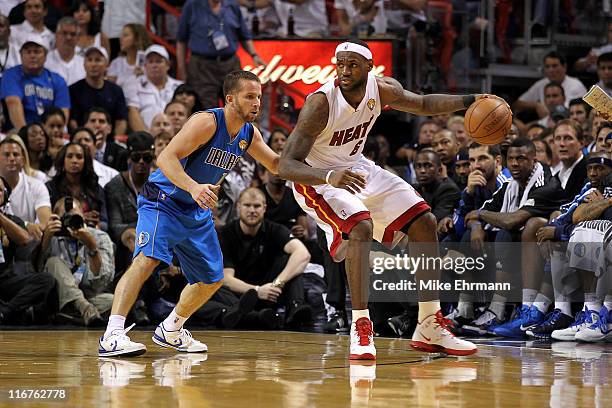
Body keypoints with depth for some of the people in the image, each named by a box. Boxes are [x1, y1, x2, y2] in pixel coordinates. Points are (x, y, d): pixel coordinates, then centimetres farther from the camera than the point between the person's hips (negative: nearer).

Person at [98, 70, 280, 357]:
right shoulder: (207, 122, -23)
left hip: (197, 211, 9)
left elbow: (276, 165, 19)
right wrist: (193, 187, -46)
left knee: (212, 279, 15)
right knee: (147, 258, -29)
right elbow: (165, 157, -32)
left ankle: (170, 331, 36)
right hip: (162, 201, -9)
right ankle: (112, 336, -37)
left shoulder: (249, 134, 1)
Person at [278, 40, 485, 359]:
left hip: (357, 169, 7)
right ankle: (360, 329, -23)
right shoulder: (321, 103, -31)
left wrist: (468, 101, -9)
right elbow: (285, 166, -35)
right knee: (361, 229, -33)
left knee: (425, 224, 2)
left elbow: (422, 104, 8)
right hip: (318, 178, -7)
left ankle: (429, 329, 10)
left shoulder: (382, 89, -13)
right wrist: (329, 175, -53)